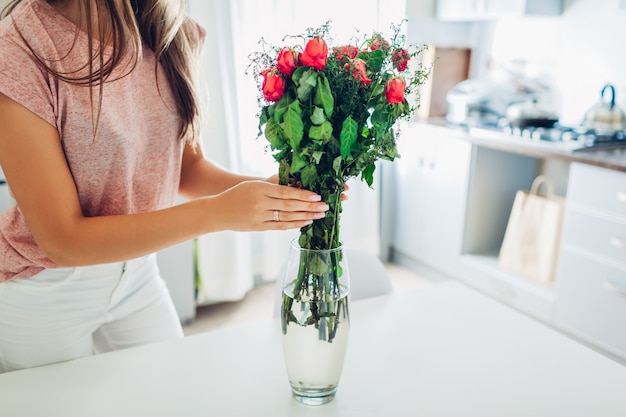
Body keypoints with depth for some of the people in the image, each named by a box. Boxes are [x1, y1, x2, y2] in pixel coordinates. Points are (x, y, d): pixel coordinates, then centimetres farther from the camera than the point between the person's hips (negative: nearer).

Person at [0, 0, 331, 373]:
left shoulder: (172, 33, -9)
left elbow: (186, 165, -2)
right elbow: (61, 240, -26)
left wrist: (267, 188, -21)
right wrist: (216, 213, -34)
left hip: (137, 269, 5)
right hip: (44, 291, -4)